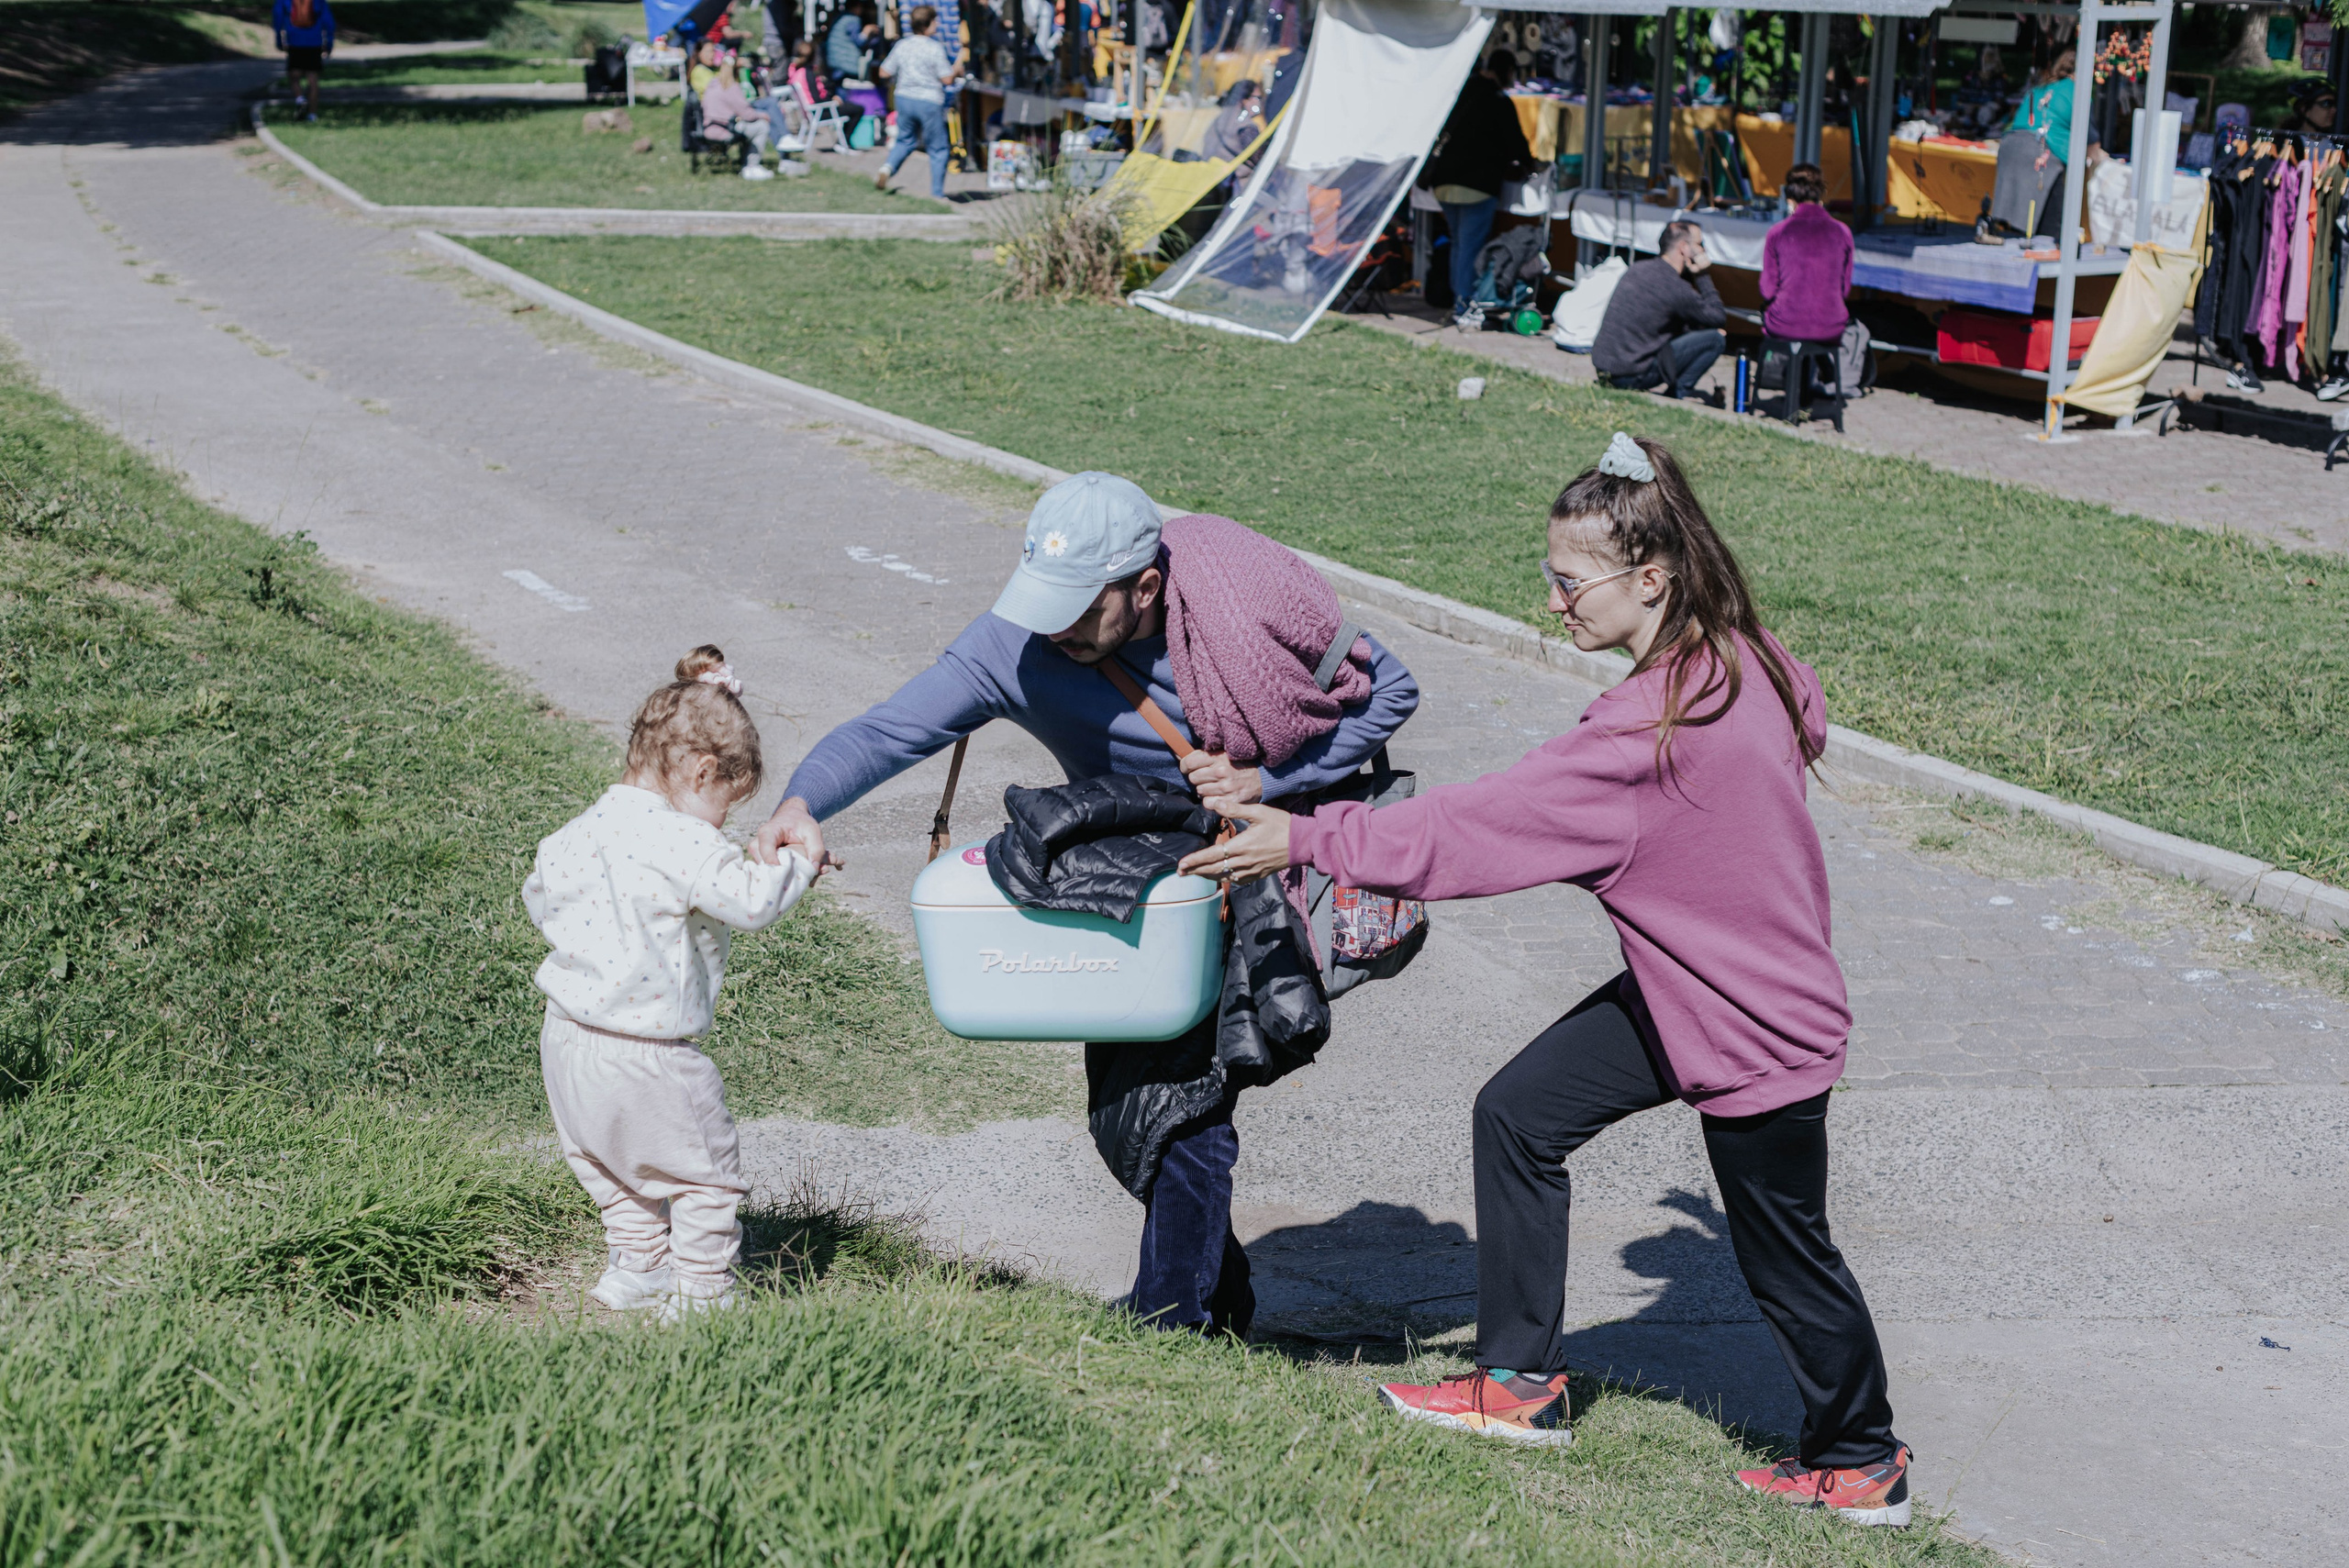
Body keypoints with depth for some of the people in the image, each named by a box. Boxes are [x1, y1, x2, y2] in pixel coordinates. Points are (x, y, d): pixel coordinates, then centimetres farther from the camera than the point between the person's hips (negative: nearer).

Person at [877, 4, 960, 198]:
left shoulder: (902, 45, 1)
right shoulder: (935, 48, -14)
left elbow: (885, 72, 5)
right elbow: (947, 79, -14)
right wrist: (956, 70, 6)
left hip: (904, 98, 5)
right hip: (929, 102, -5)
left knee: (905, 140, 24)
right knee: (938, 149, 7)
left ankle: (888, 167, -2)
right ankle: (937, 193, 8)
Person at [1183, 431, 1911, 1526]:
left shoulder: (1652, 732, -33)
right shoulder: (1745, 657, -7)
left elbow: (1481, 829, -33)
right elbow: (1807, 721, 16)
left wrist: (1314, 842, -27)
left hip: (1756, 1031, -9)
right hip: (1682, 986, 9)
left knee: (1785, 1254, 10)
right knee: (1516, 1115, 5)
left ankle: (1861, 1464, 34)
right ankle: (1523, 1381, 16)